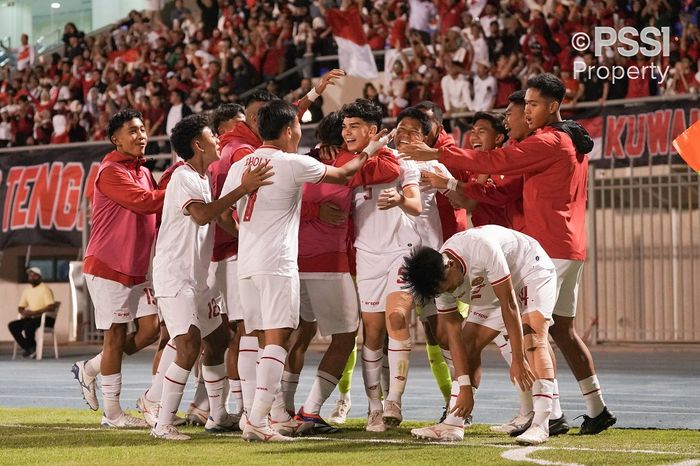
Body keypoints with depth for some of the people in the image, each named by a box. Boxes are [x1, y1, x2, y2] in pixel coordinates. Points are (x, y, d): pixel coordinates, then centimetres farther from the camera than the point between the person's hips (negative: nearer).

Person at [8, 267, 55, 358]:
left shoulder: (45, 289, -9)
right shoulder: (27, 290, 12)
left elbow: (51, 307, -19)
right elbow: (21, 308, 19)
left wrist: (34, 312, -24)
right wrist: (24, 312, -8)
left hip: (47, 318, -7)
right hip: (32, 318, 7)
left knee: (28, 325, -35)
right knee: (12, 325, -13)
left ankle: (31, 348, -14)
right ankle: (28, 349, -14)